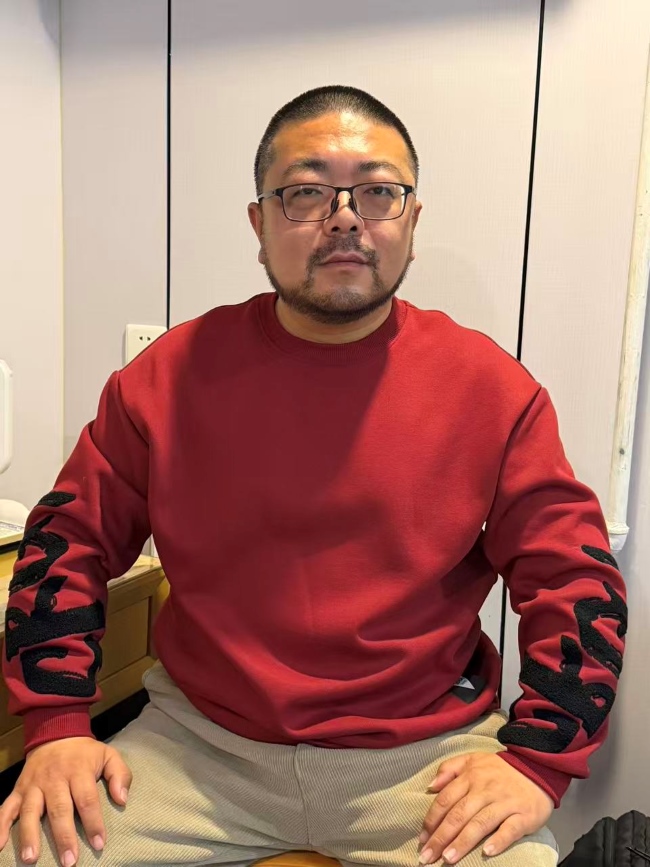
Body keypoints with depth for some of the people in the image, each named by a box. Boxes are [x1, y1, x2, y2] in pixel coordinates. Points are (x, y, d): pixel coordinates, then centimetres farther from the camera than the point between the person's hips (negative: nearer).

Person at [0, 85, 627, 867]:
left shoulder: (491, 386, -5)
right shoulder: (171, 375, -2)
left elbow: (574, 579, -1)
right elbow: (68, 539, 4)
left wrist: (536, 760, -12)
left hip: (424, 757, 0)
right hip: (198, 742, 1)